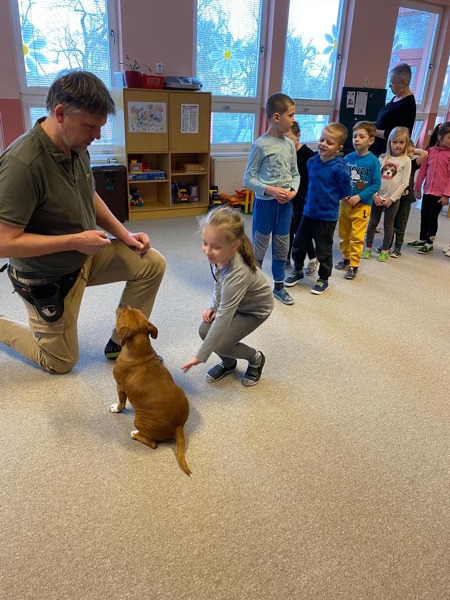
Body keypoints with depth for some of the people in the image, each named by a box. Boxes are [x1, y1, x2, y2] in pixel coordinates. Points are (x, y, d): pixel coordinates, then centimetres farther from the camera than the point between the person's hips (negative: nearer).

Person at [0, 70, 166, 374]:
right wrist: (75, 240, -27)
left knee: (152, 264, -2)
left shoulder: (76, 146, -7)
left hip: (86, 254, 7)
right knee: (60, 362, 11)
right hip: (48, 280, -7)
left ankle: (121, 343, 12)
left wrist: (125, 235, 0)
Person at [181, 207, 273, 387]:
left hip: (257, 308, -7)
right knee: (205, 330, -7)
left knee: (220, 344, -13)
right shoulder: (218, 256, -22)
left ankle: (256, 358, 17)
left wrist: (200, 357, -34)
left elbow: (223, 319, -38)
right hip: (236, 301, 7)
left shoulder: (237, 274, -42)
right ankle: (228, 363, 21)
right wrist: (214, 306, -7)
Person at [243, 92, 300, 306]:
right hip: (265, 202, -5)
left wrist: (293, 190, -7)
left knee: (282, 246, 14)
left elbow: (295, 173, 12)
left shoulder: (289, 144, 5)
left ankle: (279, 285, 30)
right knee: (259, 247, 6)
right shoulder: (260, 145, -12)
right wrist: (269, 190, -22)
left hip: (285, 203, 6)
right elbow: (248, 178, -11)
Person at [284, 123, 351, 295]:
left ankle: (323, 279, 28)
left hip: (327, 217, -6)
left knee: (323, 250, 9)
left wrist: (328, 198, 1)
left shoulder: (339, 168, -18)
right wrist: (313, 198, 10)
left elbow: (345, 192, -8)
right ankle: (297, 271, 37)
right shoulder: (312, 161, 0)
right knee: (298, 244, 15)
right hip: (308, 212, 6)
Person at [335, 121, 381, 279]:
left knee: (357, 236, 1)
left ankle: (354, 264, 13)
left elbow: (376, 183, -12)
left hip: (362, 205, -4)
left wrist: (359, 197, -20)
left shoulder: (373, 161, -11)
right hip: (345, 202, 4)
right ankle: (346, 258, 34)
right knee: (344, 233, 16)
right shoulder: (348, 158, -2)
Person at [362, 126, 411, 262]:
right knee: (373, 222, 9)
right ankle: (368, 248, 20)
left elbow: (404, 183, -8)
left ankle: (385, 251, 18)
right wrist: (375, 194, -8)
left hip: (393, 199, -2)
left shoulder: (406, 161, -5)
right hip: (377, 197, 3)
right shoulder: (382, 158, 3)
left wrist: (392, 198, -13)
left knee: (388, 225, 7)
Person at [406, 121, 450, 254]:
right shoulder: (431, 150, 2)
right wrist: (417, 188, 7)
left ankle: (429, 243, 15)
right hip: (427, 190, 4)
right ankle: (422, 239, 29)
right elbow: (423, 170, 7)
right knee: (424, 216, 14)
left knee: (433, 218, 3)